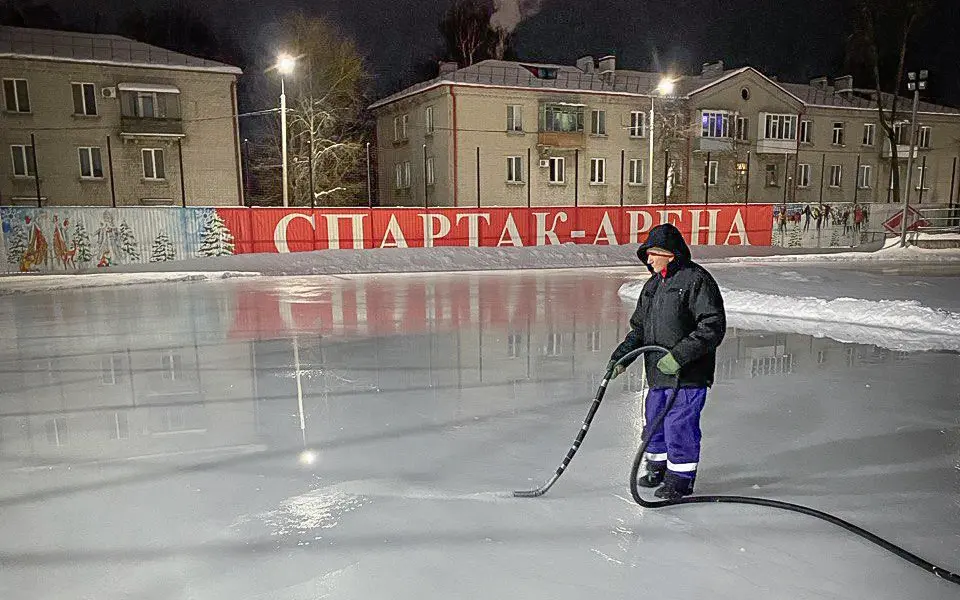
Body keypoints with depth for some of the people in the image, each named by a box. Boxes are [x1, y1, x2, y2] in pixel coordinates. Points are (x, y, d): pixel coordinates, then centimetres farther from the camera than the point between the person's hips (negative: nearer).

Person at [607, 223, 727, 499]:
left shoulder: (696, 280, -13)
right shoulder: (653, 285, 13)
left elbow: (713, 327, -18)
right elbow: (639, 328, 17)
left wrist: (679, 355, -23)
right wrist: (621, 356, 4)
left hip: (688, 373, -8)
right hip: (658, 373, 8)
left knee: (679, 424, -2)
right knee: (655, 419, 17)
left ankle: (681, 478, 15)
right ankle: (658, 467, 36)